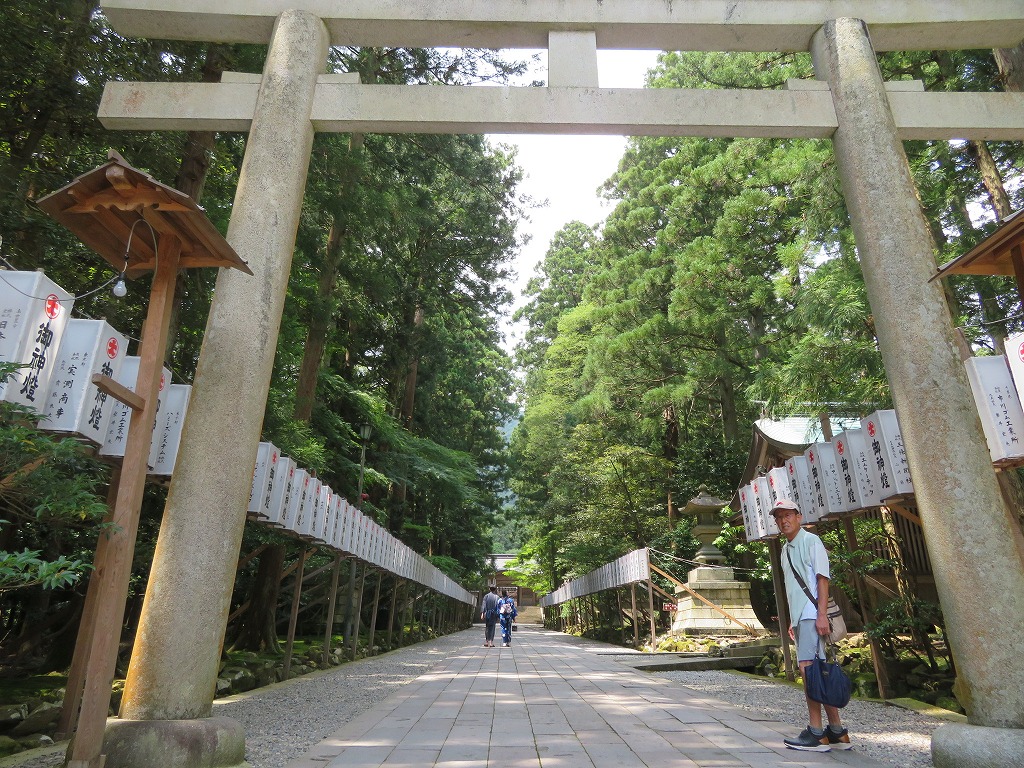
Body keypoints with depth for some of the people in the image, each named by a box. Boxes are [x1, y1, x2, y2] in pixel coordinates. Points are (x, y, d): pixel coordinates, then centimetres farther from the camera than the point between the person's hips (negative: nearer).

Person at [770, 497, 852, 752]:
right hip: (799, 617, 9)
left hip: (812, 615, -9)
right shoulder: (786, 549, 18)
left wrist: (822, 614, -20)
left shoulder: (811, 541, -6)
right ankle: (837, 732, 18)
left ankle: (816, 733, -6)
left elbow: (822, 579, -13)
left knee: (808, 668, -11)